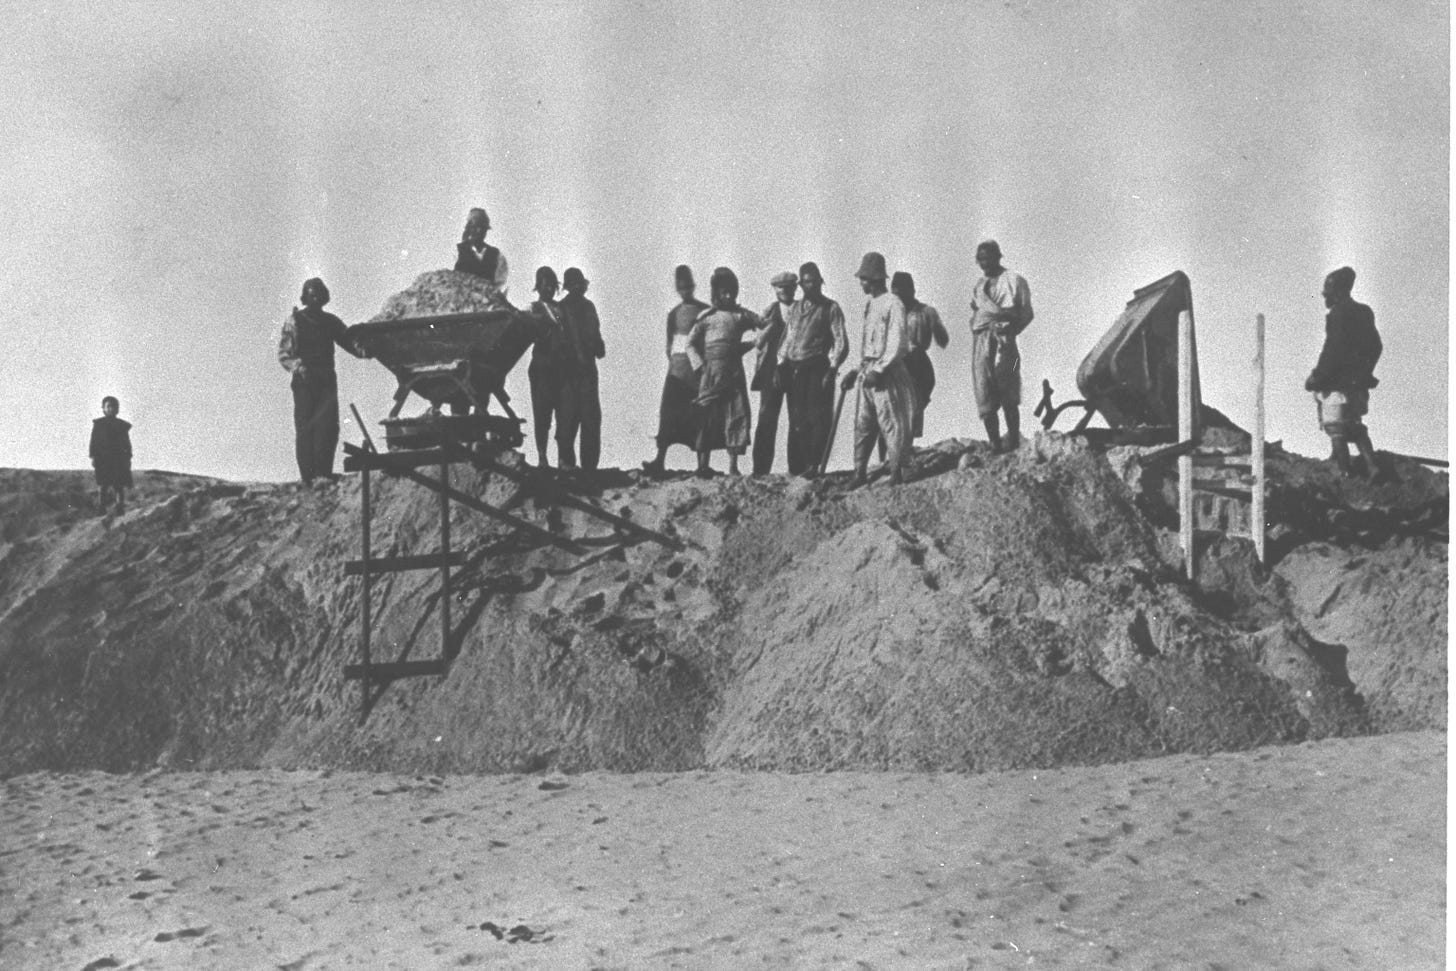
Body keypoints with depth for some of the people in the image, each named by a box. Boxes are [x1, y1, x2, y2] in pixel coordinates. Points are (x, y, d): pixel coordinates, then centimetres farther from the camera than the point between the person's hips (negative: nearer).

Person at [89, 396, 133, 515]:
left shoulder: (123, 425, 11)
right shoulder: (98, 424, 6)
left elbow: (127, 444, 13)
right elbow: (93, 441, 3)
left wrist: (128, 458, 6)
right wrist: (93, 456, -5)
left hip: (119, 459, 2)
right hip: (102, 459, -2)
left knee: (120, 486, -3)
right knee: (102, 485, -5)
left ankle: (120, 509, 1)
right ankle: (102, 509, -3)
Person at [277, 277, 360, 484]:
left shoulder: (331, 321, 14)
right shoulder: (294, 321, 2)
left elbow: (350, 342, 12)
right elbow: (283, 354, -1)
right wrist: (298, 367, -21)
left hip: (327, 381, 3)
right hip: (304, 382, -3)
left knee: (328, 425, -11)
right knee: (305, 429, -5)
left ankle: (323, 473, -9)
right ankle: (308, 477, -3)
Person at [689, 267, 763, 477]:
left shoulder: (742, 315, 11)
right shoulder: (706, 316, 9)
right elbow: (691, 343, 8)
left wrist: (753, 343, -6)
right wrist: (700, 364, -2)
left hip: (734, 372, 1)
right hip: (711, 371, -1)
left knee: (736, 416, -3)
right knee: (708, 418, -2)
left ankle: (733, 467, -1)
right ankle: (703, 465, 0)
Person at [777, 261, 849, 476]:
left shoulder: (830, 309, 2)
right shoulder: (793, 309, 17)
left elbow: (841, 343, -3)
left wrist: (831, 370, -13)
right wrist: (781, 365, 9)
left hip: (817, 368, -5)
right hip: (793, 369, 5)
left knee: (817, 418, -6)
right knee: (796, 420, 4)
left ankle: (814, 465, -6)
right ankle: (796, 466, 7)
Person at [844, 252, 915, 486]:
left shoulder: (893, 304, -9)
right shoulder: (869, 304, 17)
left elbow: (897, 344, -14)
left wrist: (879, 370, -18)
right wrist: (859, 370, 18)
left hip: (886, 373, -8)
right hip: (867, 373, 8)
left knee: (891, 424, -5)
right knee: (862, 425, 6)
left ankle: (896, 474, -1)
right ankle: (859, 474, 10)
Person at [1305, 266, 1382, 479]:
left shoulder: (1338, 315, -14)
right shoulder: (1364, 313, 13)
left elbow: (1332, 351, -19)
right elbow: (1376, 347, 19)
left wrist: (1316, 378, -12)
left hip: (1338, 382, -9)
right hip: (1359, 383, 9)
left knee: (1336, 430, -3)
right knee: (1355, 427, 18)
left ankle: (1345, 474, -6)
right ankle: (1371, 466, 7)